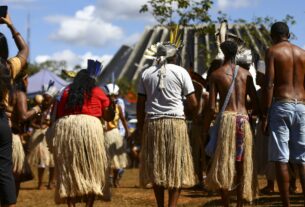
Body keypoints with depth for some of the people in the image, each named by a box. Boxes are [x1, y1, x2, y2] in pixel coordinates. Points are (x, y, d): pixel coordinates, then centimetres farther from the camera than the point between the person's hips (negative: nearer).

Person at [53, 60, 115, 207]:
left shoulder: (66, 92, 18)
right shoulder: (98, 92, 12)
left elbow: (58, 114, 14)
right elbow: (109, 117, 15)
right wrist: (111, 103, 30)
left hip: (64, 128, 2)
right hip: (89, 127, -2)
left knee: (68, 170, 6)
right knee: (92, 170, 6)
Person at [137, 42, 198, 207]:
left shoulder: (146, 73, 9)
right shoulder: (181, 72, 1)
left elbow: (140, 104, 6)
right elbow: (192, 102, -1)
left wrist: (141, 126, 13)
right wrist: (196, 114, 19)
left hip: (152, 123, 3)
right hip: (175, 123, -3)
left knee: (156, 166, 10)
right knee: (177, 166, 2)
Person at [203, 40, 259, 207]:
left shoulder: (216, 74, 2)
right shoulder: (246, 74, 10)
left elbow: (212, 107, -4)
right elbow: (255, 103, 6)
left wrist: (205, 129, 2)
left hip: (227, 118, -3)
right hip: (244, 119, 3)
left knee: (223, 164, 2)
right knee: (241, 164, 9)